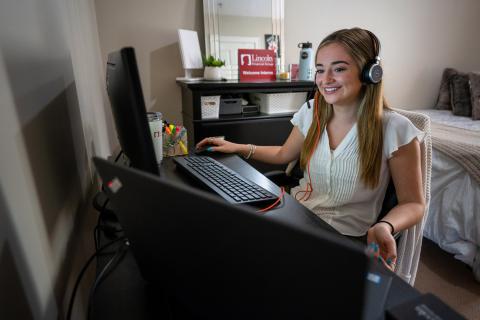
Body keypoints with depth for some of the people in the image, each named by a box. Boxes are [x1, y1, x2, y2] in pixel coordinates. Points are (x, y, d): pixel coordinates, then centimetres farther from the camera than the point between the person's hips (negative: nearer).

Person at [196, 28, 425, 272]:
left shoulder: (395, 130, -11)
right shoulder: (311, 111, 2)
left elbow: (413, 204, -3)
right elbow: (283, 154, 18)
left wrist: (385, 227, -24)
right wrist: (238, 148, 10)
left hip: (346, 236, -4)